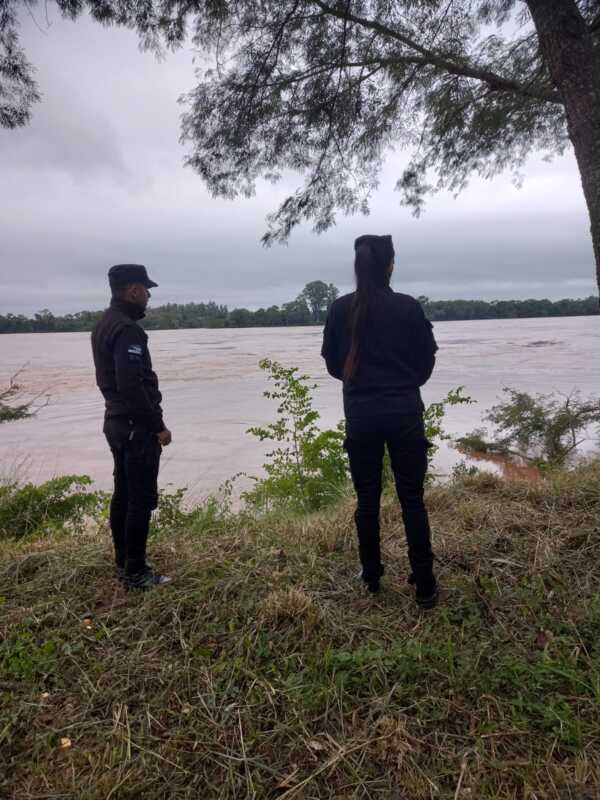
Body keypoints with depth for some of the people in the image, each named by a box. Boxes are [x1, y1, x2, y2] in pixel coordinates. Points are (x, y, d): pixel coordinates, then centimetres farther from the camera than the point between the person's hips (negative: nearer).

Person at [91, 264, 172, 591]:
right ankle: (135, 573, 8)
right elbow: (132, 386, -26)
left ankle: (123, 564, 27)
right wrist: (158, 426, -17)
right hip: (136, 427, -10)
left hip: (117, 422, 10)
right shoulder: (127, 329, -19)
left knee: (123, 495, 16)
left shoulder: (104, 324, 13)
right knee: (142, 500, -2)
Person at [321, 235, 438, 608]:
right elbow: (426, 360, 3)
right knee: (412, 499, 6)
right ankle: (425, 586, 14)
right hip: (404, 411, -1)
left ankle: (372, 576, 25)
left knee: (367, 498, 13)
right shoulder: (409, 307, -4)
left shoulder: (341, 309, -1)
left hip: (360, 413, 1)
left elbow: (333, 364, 7)